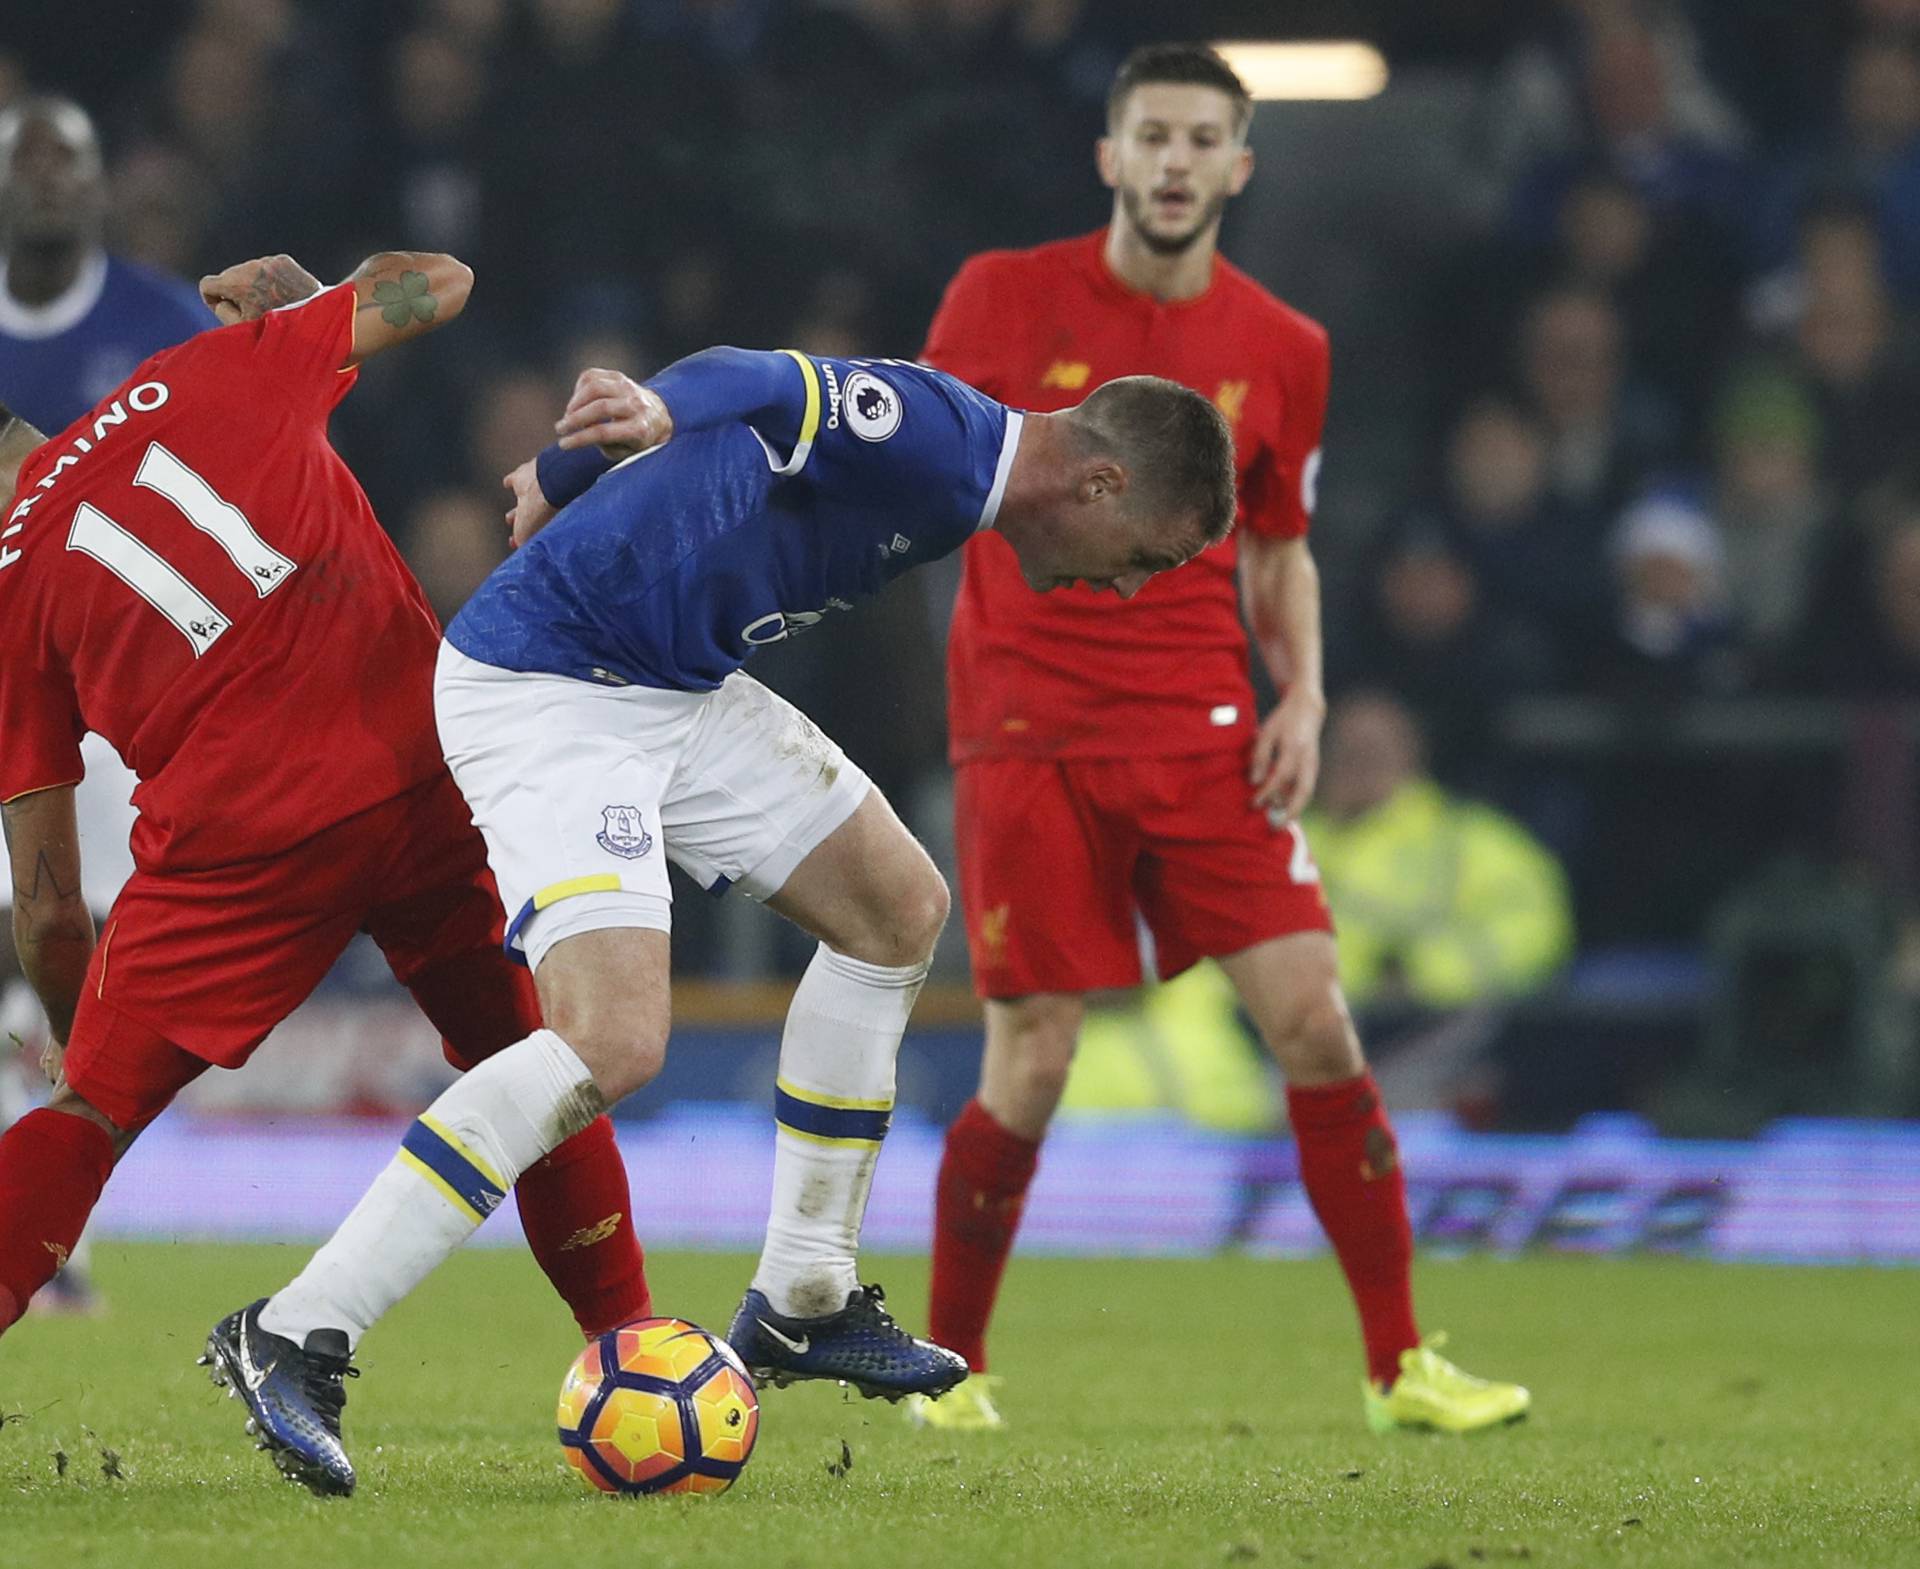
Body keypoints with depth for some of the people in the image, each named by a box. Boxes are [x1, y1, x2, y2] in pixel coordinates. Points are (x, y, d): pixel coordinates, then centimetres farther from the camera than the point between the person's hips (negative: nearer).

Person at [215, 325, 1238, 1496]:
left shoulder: (949, 479, 11)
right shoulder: (935, 440, -20)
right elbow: (752, 385, -32)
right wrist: (660, 412, -53)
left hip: (677, 686, 11)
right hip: (543, 692, -11)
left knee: (900, 910, 15)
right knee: (614, 1046, -24)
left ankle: (801, 1305, 23)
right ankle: (293, 1334, -20)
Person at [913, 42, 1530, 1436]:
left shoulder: (1281, 351, 7)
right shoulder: (1006, 299, 0)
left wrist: (1303, 698, 3)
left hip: (1204, 737, 2)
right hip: (1031, 735, -2)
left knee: (1315, 1020, -7)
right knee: (1029, 1071, -5)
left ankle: (1401, 1366, 1)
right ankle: (949, 1366, 14)